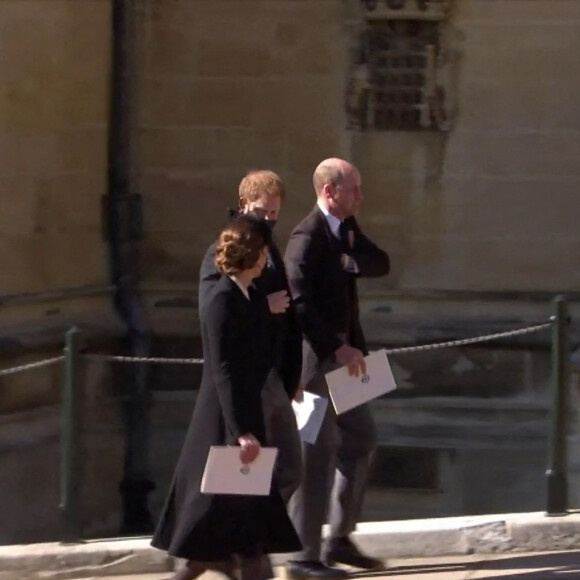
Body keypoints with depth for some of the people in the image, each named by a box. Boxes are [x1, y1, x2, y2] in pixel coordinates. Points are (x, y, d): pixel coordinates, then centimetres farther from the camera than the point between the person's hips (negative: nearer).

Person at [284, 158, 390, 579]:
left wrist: (345, 258, -15)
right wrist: (337, 348, -22)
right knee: (320, 454, -7)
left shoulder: (346, 229, 11)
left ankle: (340, 539, 26)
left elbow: (381, 264, 3)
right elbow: (299, 305, -23)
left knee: (362, 440, 16)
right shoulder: (307, 238, -17)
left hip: (342, 355, 10)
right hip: (315, 359, -10)